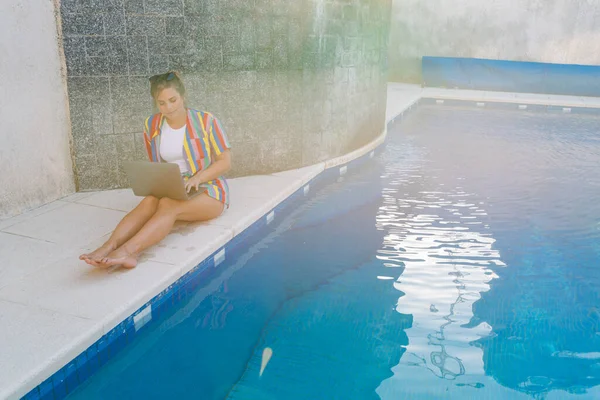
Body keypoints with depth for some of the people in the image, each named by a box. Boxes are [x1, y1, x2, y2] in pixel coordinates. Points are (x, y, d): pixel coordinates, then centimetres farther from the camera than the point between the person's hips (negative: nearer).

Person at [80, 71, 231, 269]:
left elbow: (225, 161, -6)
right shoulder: (152, 125, 3)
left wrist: (197, 179, -21)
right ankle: (108, 247, -49)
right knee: (149, 202, -30)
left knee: (168, 204, -34)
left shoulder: (206, 121, -8)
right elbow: (155, 165, 13)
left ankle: (128, 251, -52)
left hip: (207, 189, -4)